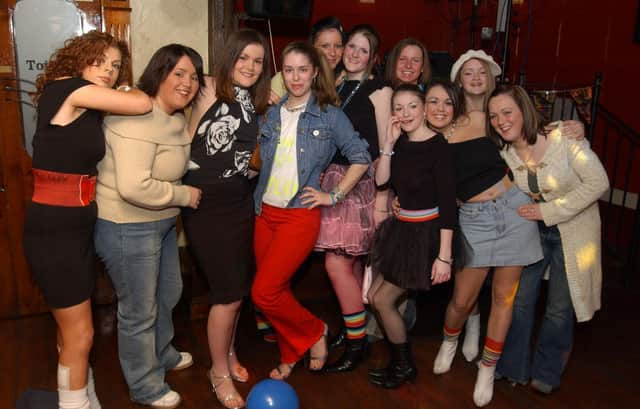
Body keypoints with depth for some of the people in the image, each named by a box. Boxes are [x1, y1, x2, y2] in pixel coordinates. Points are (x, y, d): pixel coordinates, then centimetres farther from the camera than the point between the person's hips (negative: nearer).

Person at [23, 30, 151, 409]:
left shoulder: (90, 111, 12)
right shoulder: (64, 87, -14)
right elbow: (143, 104, -19)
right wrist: (127, 91, 2)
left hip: (77, 225, 9)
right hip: (54, 228, -9)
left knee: (73, 327, 21)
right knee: (80, 334, 3)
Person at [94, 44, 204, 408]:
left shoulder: (175, 117, 7)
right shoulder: (138, 118, -25)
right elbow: (133, 187, -34)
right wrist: (184, 196, -21)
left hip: (161, 222, 10)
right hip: (128, 228, -10)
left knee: (168, 293, 26)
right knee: (140, 311, 8)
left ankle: (162, 354, 52)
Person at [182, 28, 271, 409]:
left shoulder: (257, 104, 8)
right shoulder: (211, 92, -12)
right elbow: (184, 141, -15)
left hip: (241, 202, 6)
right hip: (207, 204, -6)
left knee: (238, 287, 15)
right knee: (228, 293, 0)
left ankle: (228, 353, 38)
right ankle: (220, 371, 22)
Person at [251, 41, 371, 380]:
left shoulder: (329, 114, -5)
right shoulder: (272, 113, 8)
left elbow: (361, 157, -3)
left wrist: (334, 196, -7)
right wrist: (258, 199, 7)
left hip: (300, 215, -5)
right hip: (265, 212, 5)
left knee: (264, 293, -9)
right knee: (278, 290, 12)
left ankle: (314, 333, 16)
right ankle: (290, 356, 31)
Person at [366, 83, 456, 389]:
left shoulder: (438, 146, -18)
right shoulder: (401, 143, 3)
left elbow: (447, 204, -20)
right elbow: (381, 183, -5)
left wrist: (444, 256, -22)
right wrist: (389, 142, -12)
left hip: (425, 234, -7)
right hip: (400, 229, 8)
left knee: (382, 299, -1)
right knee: (372, 295, 12)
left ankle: (404, 366, 24)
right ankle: (401, 363, 31)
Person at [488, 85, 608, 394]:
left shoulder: (564, 137, -21)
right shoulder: (504, 152, -7)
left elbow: (598, 183, -21)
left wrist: (548, 210, -23)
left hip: (573, 232, -4)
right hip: (532, 230, 4)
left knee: (559, 308, 6)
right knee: (520, 300, 8)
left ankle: (546, 373, 30)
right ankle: (514, 368, 29)